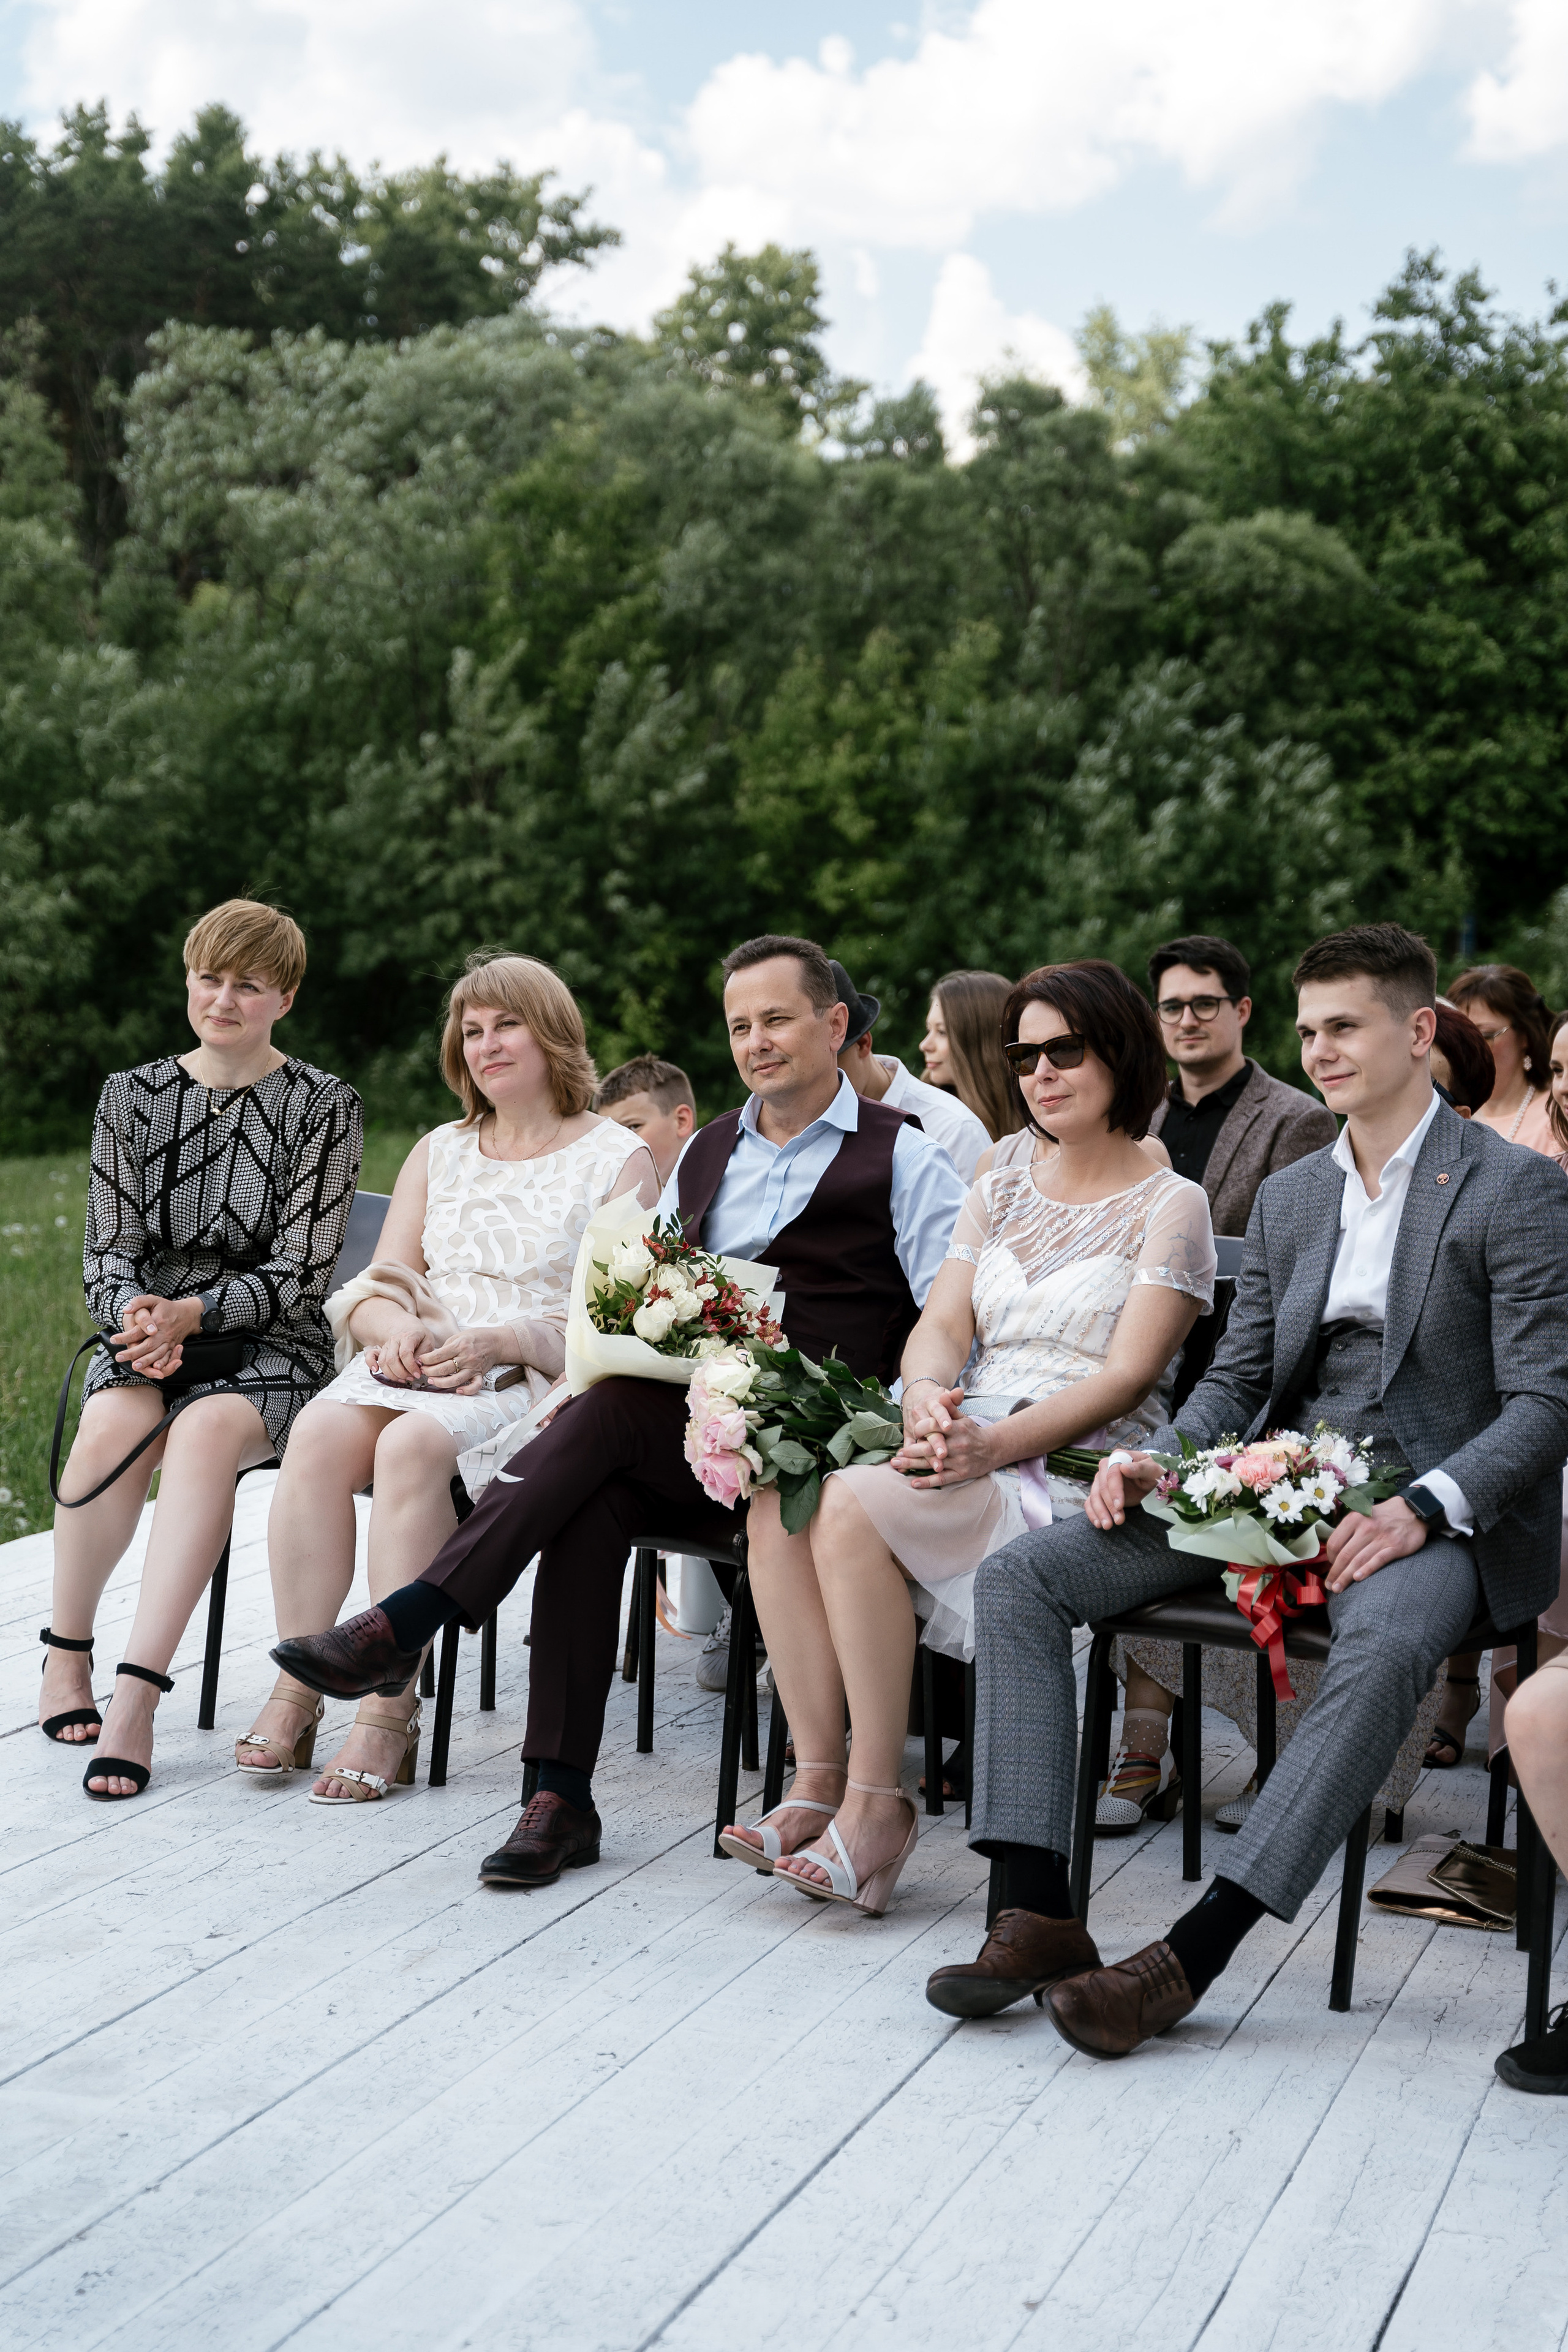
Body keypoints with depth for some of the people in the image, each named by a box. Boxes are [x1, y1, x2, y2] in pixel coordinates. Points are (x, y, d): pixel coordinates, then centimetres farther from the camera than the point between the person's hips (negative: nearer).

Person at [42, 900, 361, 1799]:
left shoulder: (325, 1106, 1)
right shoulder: (132, 1097, 11)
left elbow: (302, 1269, -5)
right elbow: (111, 1250, 7)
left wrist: (190, 1313, -19)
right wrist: (137, 1318, -16)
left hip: (271, 1348, -2)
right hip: (147, 1334, 2)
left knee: (207, 1431, -36)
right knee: (115, 1425, -32)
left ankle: (137, 1694, -41)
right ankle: (67, 1651, -11)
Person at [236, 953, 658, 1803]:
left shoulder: (618, 1160, 5)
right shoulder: (438, 1153, 21)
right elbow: (379, 1284, 16)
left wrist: (499, 1340, -17)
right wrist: (395, 1326, -8)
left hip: (536, 1384, -4)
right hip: (417, 1367, 5)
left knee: (414, 1445, -35)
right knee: (322, 1430, -28)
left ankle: (390, 1714, -32)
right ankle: (294, 1691, -27)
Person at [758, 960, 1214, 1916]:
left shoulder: (1170, 1206, 3)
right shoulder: (1001, 1193, 22)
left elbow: (1126, 1374, -8)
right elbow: (939, 1325, 11)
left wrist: (995, 1444, -21)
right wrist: (929, 1400, -13)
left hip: (1079, 1476, -6)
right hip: (970, 1457, 6)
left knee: (854, 1506, -31)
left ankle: (877, 1803, -22)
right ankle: (818, 1784, -23)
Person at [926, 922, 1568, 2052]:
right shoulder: (1287, 1196, 19)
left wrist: (1420, 1511, -25)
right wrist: (1156, 1459, -2)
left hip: (1432, 1510, -6)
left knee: (1387, 1650, -41)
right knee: (1020, 1575, -11)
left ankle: (1188, 1958, -38)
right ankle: (1039, 1918, -18)